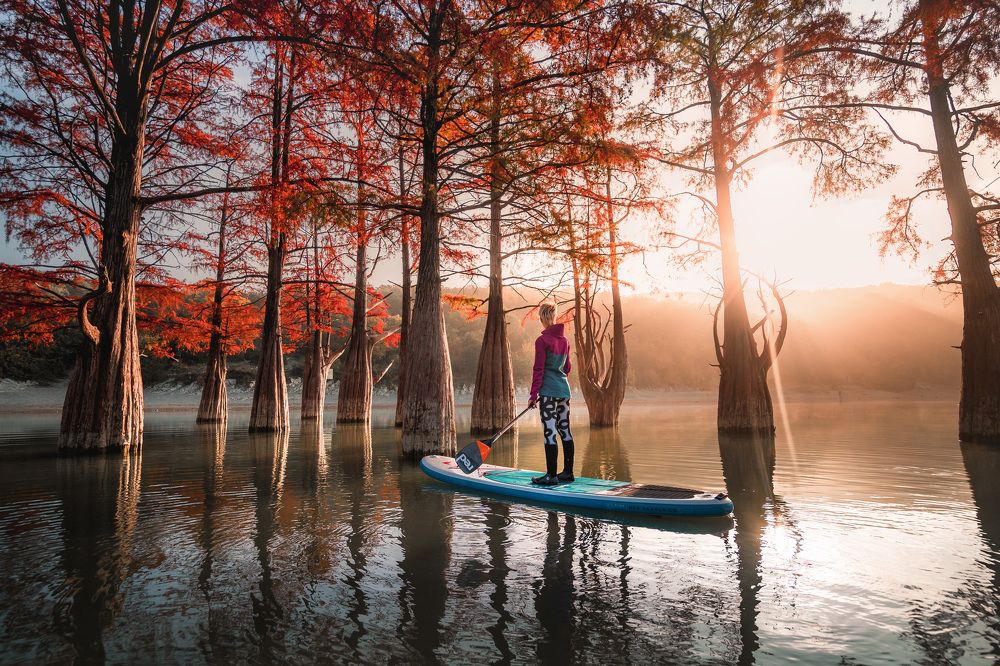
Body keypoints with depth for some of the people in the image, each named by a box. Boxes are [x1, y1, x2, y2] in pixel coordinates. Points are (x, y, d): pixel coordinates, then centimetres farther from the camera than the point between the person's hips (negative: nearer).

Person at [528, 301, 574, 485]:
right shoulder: (564, 340, 10)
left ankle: (551, 475, -1)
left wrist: (533, 395, -10)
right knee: (565, 430, 12)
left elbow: (538, 370, -13)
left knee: (549, 433, -4)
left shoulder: (542, 340, -11)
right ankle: (568, 472, 19)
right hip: (564, 390, 8)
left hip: (548, 391, -7)